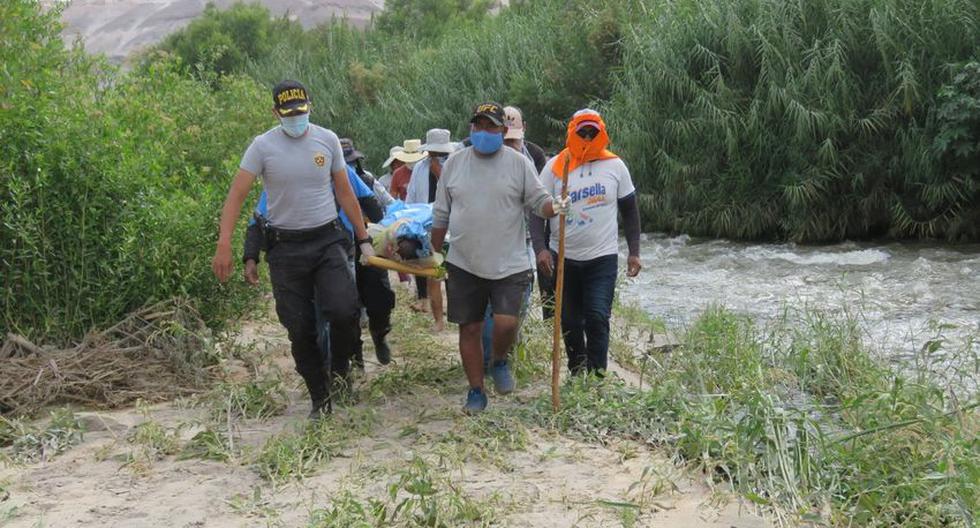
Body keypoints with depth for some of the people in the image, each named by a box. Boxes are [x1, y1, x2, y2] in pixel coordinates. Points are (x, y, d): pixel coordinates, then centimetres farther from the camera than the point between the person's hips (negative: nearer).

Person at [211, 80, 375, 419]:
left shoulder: (327, 140, 3)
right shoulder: (263, 146, -4)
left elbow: (345, 192, 10)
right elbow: (237, 195, -8)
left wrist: (364, 239, 9)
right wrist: (224, 245, -18)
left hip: (327, 240, 1)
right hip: (285, 247, -1)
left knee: (343, 310, -20)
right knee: (300, 330, 3)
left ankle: (340, 365, 12)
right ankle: (320, 400, 18)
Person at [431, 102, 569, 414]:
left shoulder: (518, 163, -1)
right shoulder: (454, 163, 6)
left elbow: (538, 201, 0)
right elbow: (441, 215, 11)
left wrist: (555, 207, -23)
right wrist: (434, 254, 12)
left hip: (509, 265, -2)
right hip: (464, 265, 2)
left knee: (506, 323, -14)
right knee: (469, 329, 7)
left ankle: (500, 362, 20)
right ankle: (476, 392, 23)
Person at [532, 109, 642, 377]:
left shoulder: (615, 166, 2)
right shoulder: (554, 167, -1)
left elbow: (630, 211, 10)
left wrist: (634, 252, 5)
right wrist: (540, 248, -14)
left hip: (603, 257, -1)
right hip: (563, 257, 1)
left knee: (597, 319, -13)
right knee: (570, 322, 9)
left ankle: (597, 377, -8)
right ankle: (577, 375, 24)